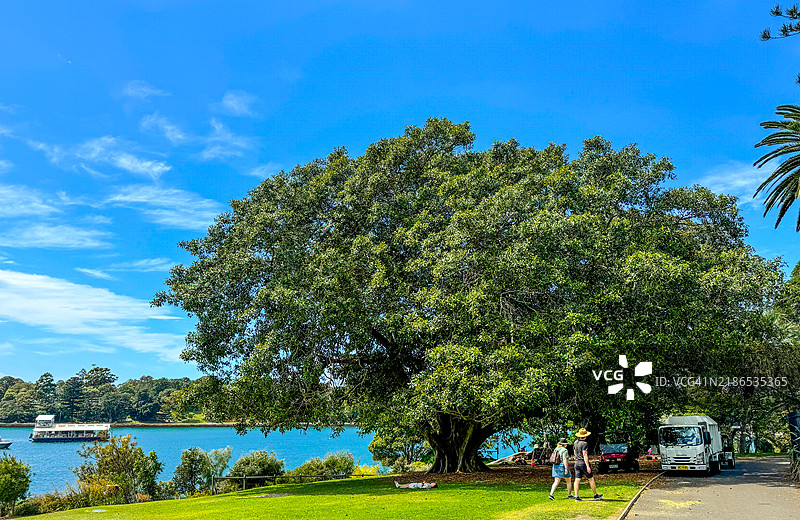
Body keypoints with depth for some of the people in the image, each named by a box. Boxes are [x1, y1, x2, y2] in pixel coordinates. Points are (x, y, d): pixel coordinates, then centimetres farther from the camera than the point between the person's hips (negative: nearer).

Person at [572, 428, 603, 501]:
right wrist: (588, 466, -20)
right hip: (583, 462, -7)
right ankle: (595, 495, 17)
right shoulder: (584, 443, -14)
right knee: (591, 479, 8)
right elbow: (585, 455, -20)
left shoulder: (575, 442, 8)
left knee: (577, 480, 2)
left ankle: (576, 497, -2)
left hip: (577, 462, 7)